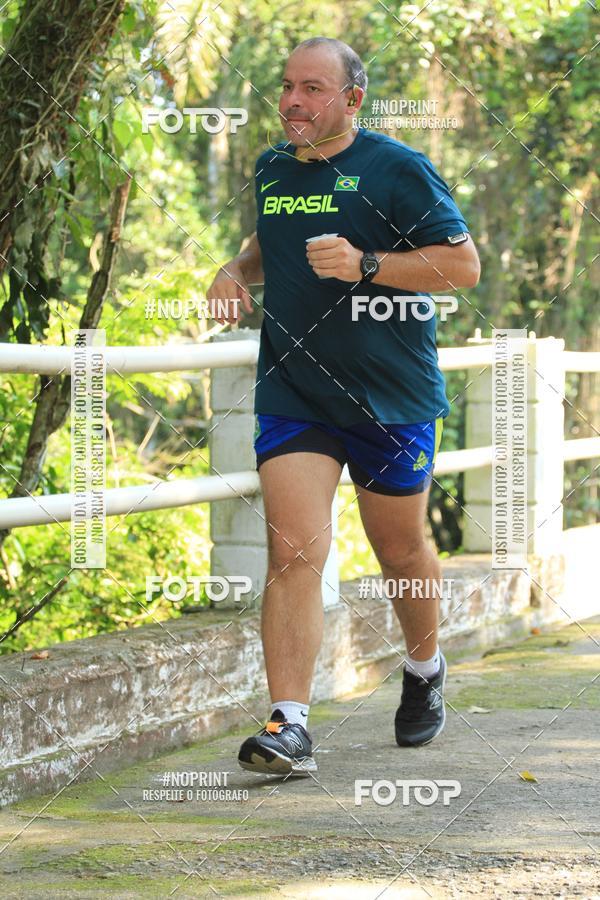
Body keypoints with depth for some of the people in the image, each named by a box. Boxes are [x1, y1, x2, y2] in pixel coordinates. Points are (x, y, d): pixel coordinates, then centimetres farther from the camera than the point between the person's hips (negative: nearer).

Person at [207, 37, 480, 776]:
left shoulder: (396, 170, -8)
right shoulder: (270, 170, 9)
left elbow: (464, 265, -10)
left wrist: (364, 264, -21)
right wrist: (239, 269, 7)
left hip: (391, 396, -3)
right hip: (292, 395, 3)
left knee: (399, 550, 13)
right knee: (294, 549, -13)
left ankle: (424, 668, 42)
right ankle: (289, 725, -17)